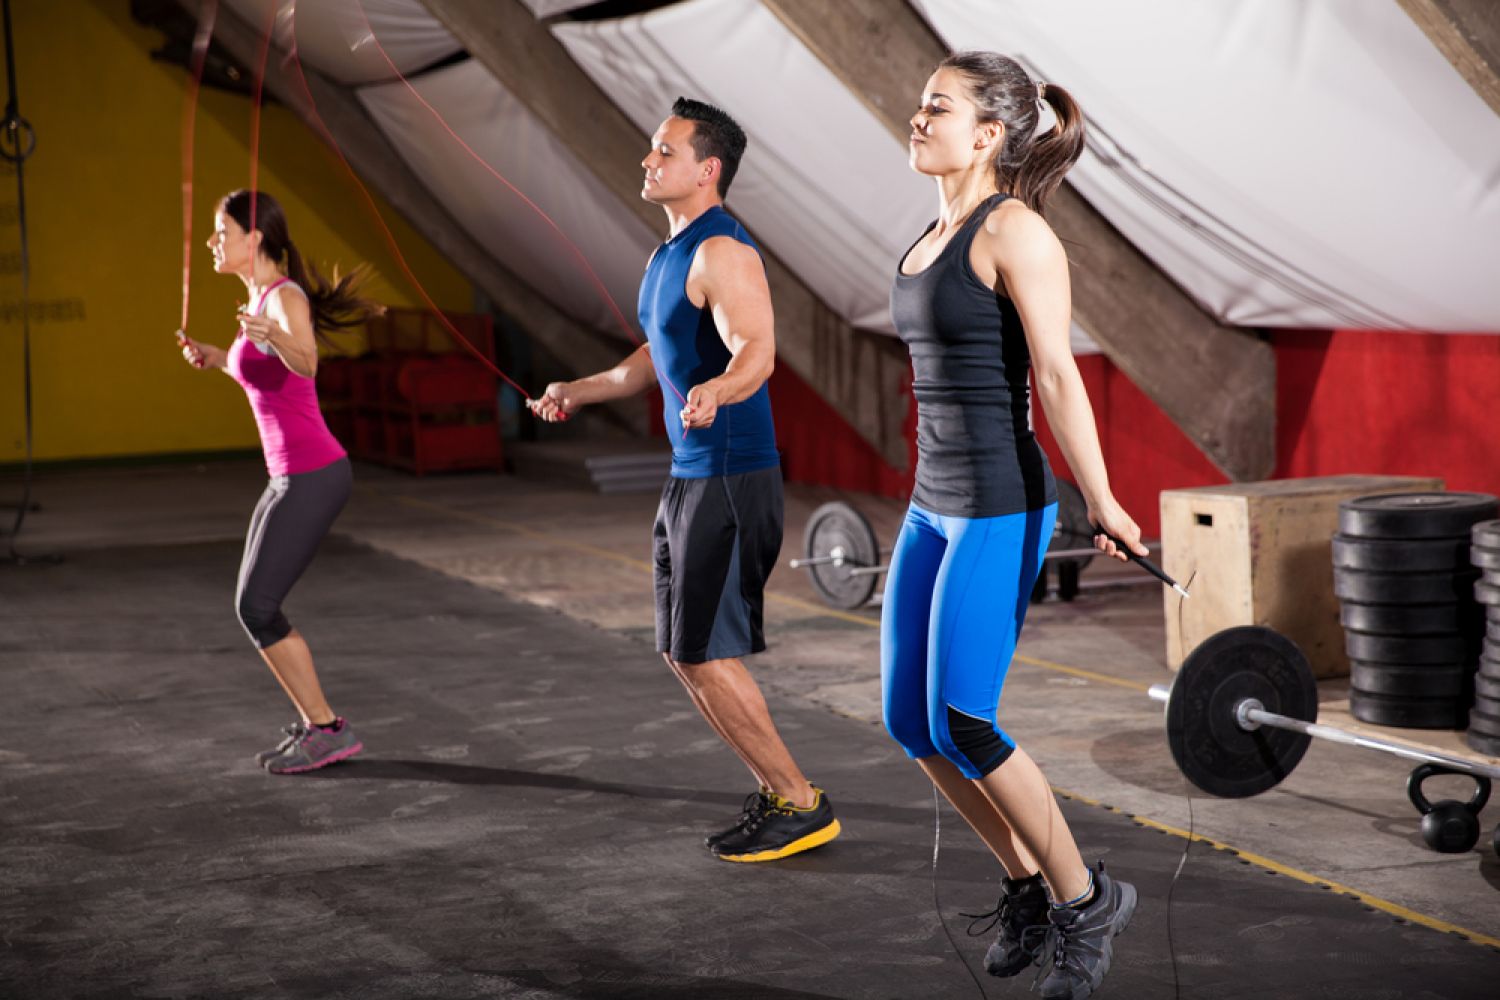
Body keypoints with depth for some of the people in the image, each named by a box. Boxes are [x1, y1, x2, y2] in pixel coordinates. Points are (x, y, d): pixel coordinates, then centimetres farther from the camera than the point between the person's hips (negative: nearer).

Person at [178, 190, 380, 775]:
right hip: (292, 476, 10)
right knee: (254, 607, 12)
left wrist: (274, 336, -54)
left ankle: (326, 729, 1)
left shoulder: (286, 297, -15)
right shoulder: (260, 299, 13)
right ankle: (317, 725, 18)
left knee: (257, 608, -7)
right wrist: (214, 357, 25)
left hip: (313, 477, -10)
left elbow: (306, 364, -36)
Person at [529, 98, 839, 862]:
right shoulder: (670, 254, 15)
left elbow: (757, 351, -32)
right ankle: (778, 793, 20)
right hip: (690, 478, 10)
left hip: (731, 480, -10)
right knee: (685, 655, 11)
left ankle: (800, 807, 2)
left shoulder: (722, 251, -16)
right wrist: (580, 392, 42)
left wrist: (716, 391, -54)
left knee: (705, 655, -8)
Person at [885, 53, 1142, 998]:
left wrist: (1104, 505, -19)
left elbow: (1057, 375, -17)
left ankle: (1084, 900, 11)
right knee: (910, 721, 8)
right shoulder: (937, 236, 13)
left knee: (960, 725, -7)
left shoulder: (1016, 230, -12)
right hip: (934, 504, 9)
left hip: (1000, 506, -9)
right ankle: (1029, 885, 24)